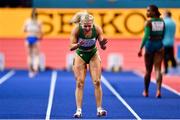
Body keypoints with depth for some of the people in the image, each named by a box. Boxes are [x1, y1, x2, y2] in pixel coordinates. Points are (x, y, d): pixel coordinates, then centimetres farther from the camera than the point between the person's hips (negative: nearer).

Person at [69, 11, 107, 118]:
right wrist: (78, 44, -45)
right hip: (80, 55, -1)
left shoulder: (97, 29, -24)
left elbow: (103, 47, -17)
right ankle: (79, 110, -5)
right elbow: (71, 47, -24)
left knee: (97, 82, -5)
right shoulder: (76, 29, -26)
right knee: (80, 83, -6)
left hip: (93, 55, 1)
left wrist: (103, 44, -40)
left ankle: (99, 109, 1)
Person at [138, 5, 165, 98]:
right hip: (159, 45, 3)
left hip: (150, 45, -3)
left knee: (148, 70, 10)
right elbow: (162, 35, 13)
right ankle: (158, 90, -21)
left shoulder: (148, 22, -11)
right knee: (158, 69, -2)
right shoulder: (162, 21, 5)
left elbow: (146, 36, -19)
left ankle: (146, 91, 23)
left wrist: (141, 48, -18)